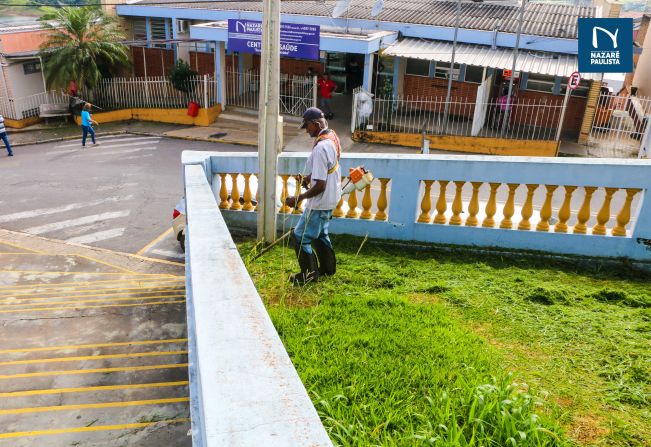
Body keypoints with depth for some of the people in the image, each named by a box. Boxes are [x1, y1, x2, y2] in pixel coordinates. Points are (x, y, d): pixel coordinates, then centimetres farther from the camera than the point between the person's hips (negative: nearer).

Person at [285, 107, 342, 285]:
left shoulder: (320, 148, -28)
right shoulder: (333, 137, 2)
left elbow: (320, 186, -28)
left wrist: (298, 199, -21)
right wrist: (312, 177, 12)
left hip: (320, 203, -10)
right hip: (331, 199, 10)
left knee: (299, 237, 3)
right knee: (320, 233, 26)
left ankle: (309, 274, 16)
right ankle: (328, 267, 38)